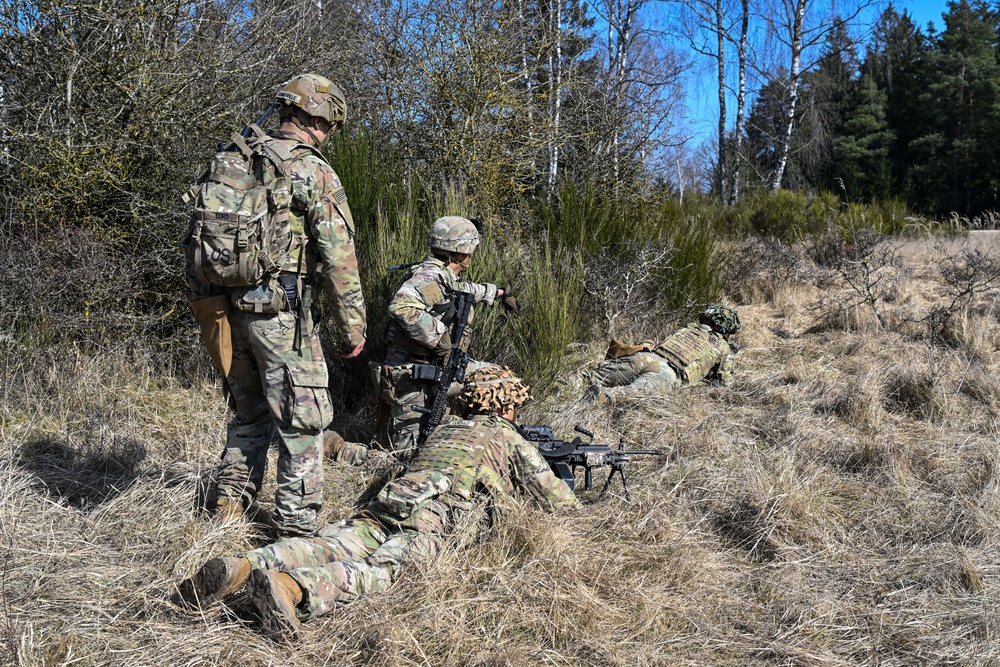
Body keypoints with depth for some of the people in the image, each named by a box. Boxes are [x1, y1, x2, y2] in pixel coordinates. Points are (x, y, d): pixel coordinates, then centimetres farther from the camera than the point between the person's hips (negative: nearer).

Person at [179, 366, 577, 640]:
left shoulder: (444, 428, 38)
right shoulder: (512, 440, 22)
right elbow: (556, 500, 24)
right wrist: (569, 502, 49)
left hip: (388, 501, 6)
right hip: (430, 517, -6)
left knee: (325, 547, -12)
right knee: (382, 569, -28)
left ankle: (241, 568, -35)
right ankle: (290, 587, -54)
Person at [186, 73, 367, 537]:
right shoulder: (314, 172, -8)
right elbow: (339, 257, -12)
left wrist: (202, 300, 20)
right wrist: (352, 326, -6)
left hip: (227, 307, 7)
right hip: (279, 313, -7)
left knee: (250, 411, 22)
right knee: (304, 420, 2)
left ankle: (230, 506, 29)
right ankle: (295, 526, 4)